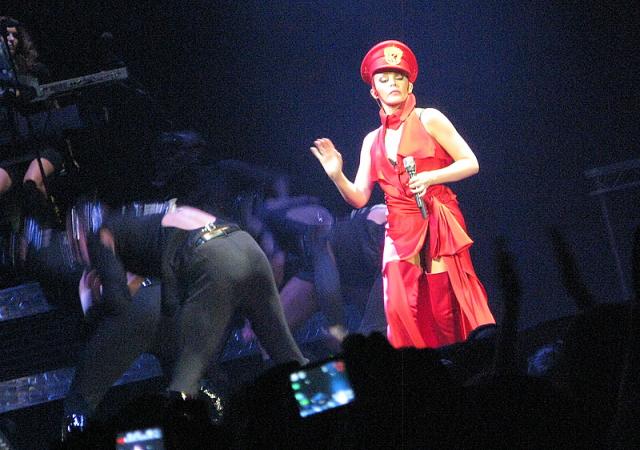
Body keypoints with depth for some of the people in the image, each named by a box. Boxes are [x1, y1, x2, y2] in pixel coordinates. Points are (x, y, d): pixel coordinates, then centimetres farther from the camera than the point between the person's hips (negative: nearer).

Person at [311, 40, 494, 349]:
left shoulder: (428, 120, 2)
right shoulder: (372, 141, 14)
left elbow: (470, 163, -2)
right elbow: (359, 198, 11)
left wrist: (429, 178, -16)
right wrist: (336, 175, -7)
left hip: (437, 227, -4)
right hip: (400, 231, 4)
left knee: (445, 310, -8)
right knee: (403, 311, -9)